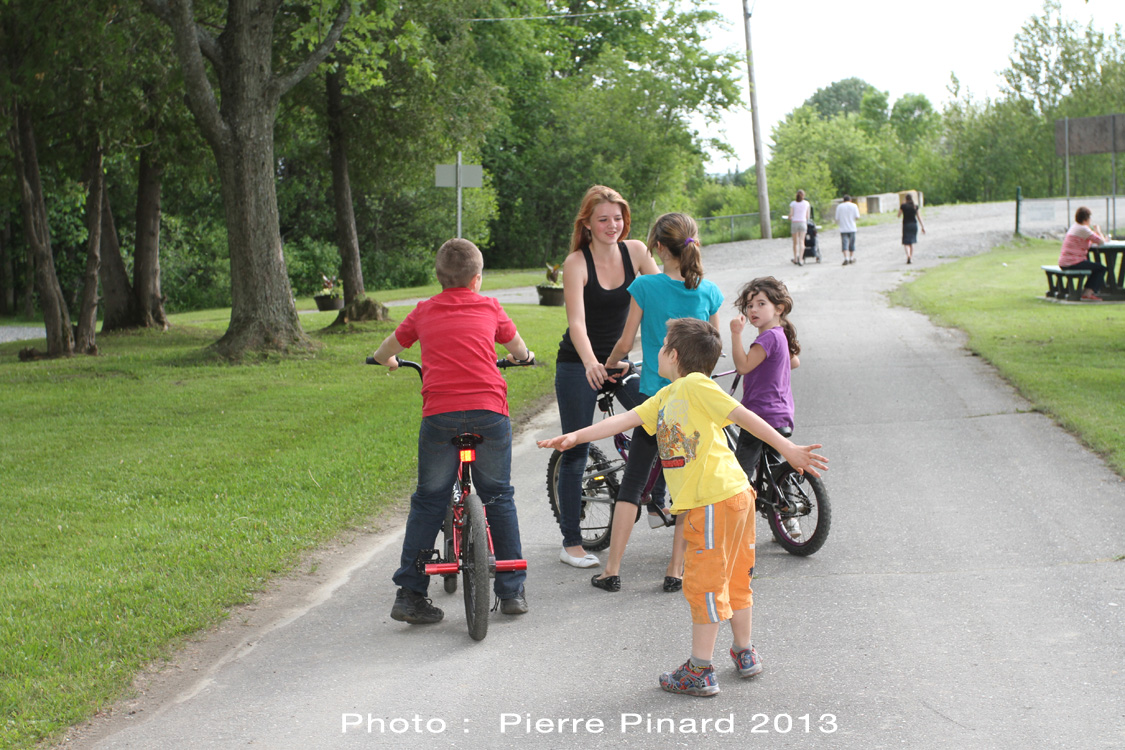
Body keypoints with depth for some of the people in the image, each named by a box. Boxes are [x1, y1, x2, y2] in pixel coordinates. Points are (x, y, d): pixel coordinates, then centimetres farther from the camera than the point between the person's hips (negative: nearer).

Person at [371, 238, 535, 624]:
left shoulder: (424, 312, 15)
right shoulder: (489, 308, 15)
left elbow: (385, 351, 31)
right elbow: (518, 349, 33)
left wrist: (386, 359, 55)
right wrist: (523, 356, 57)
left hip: (440, 414, 0)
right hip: (489, 410, 0)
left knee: (428, 502, 10)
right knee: (498, 498, 14)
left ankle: (409, 594, 7)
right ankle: (512, 591, 15)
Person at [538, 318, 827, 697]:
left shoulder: (696, 385, -10)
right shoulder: (666, 397, 16)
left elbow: (745, 416, -14)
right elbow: (625, 420, 14)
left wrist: (789, 450, -17)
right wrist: (576, 436, 7)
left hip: (715, 501, -9)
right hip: (734, 496, 9)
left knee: (703, 582, -2)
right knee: (734, 578, 20)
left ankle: (699, 672, 5)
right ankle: (745, 655, 33)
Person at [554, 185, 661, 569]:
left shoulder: (636, 251, -4)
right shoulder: (576, 263, -17)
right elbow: (577, 322, -27)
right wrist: (591, 364, -44)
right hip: (579, 366, -4)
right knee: (576, 451, -1)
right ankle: (571, 542, 8)